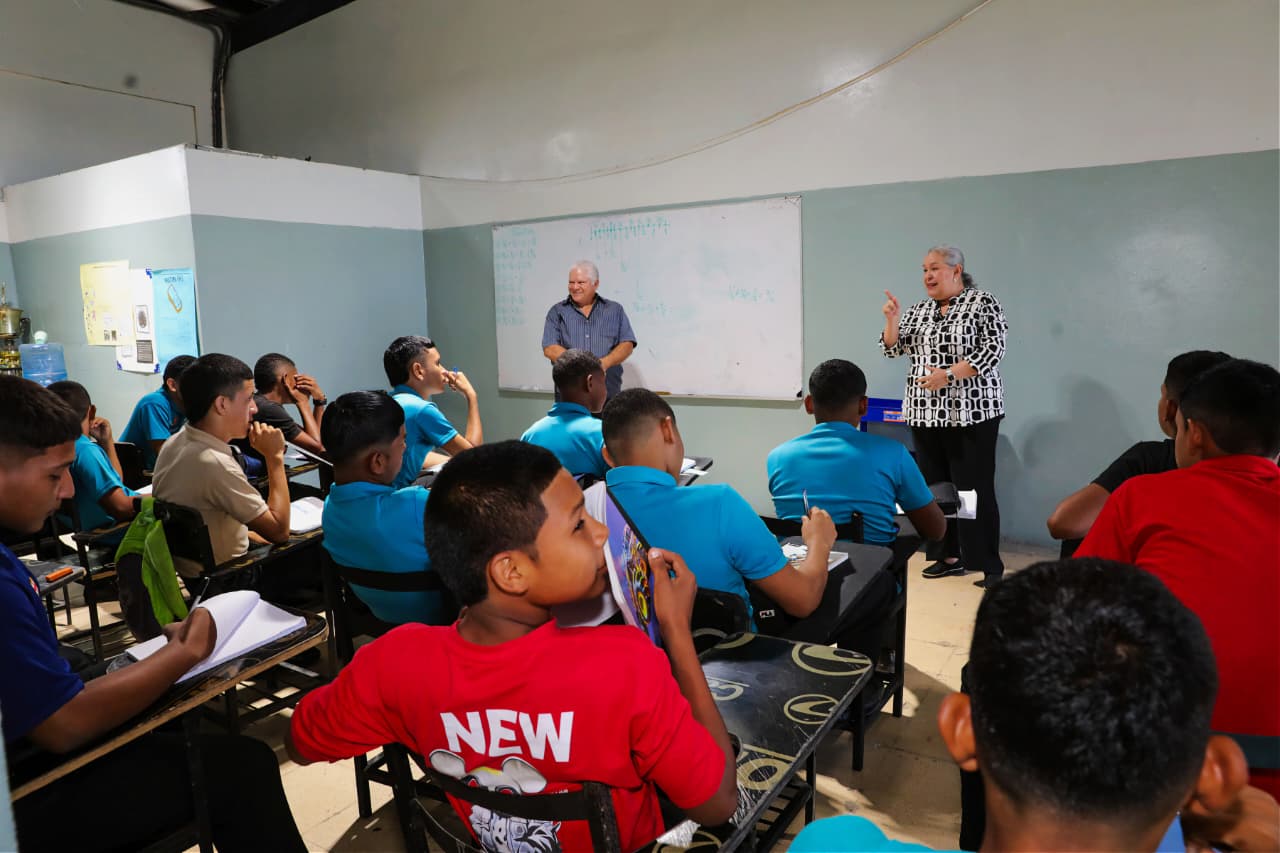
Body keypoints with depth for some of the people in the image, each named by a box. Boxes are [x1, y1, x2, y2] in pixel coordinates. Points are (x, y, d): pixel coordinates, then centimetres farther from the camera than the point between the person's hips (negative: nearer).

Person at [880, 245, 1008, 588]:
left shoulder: (983, 303, -4)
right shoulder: (919, 309, 12)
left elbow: (992, 350, -12)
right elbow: (893, 348, 11)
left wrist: (948, 373, -20)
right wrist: (892, 318, -6)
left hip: (971, 412, -6)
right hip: (925, 413, 6)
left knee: (975, 489, -5)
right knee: (935, 486, 8)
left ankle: (990, 566, 3)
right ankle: (950, 556, 19)